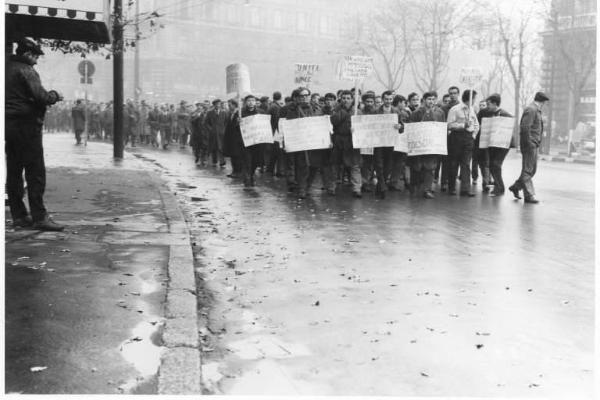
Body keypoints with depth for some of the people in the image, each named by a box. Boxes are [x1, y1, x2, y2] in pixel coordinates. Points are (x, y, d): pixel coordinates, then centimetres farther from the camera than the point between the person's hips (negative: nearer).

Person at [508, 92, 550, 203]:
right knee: (528, 170, -5)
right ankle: (529, 195, -3)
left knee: (532, 169, 15)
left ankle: (515, 187, 23)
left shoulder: (536, 110, 19)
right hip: (530, 144, -10)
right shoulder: (531, 110, -13)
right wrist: (529, 143, -22)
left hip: (534, 145, 10)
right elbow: (525, 128, -22)